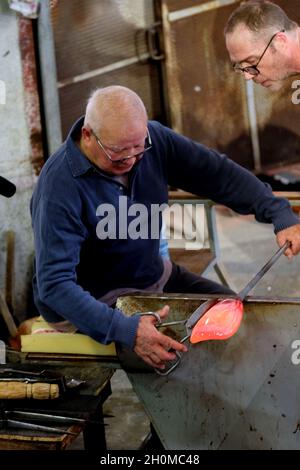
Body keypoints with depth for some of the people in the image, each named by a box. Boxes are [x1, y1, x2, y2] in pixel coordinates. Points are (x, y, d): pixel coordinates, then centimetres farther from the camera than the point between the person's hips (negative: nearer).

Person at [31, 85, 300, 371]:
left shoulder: (153, 139, -10)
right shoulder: (60, 186, -28)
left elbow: (217, 173, -2)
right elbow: (54, 284, -33)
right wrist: (125, 330, -44)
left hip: (154, 276, 7)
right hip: (92, 302, -7)